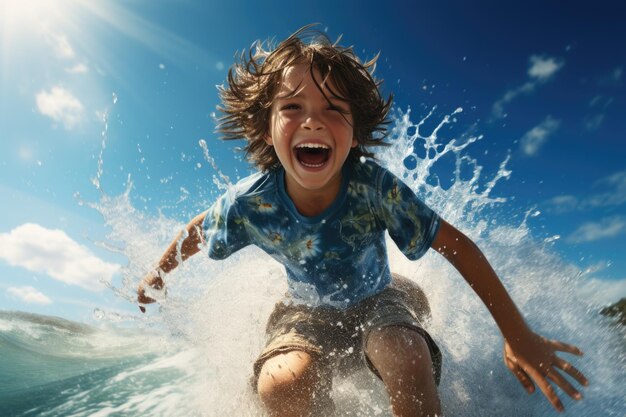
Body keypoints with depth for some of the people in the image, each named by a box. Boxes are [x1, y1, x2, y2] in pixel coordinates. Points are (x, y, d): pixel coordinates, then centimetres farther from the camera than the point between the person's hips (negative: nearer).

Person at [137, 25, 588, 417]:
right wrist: (158, 273, 14)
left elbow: (458, 246, -22)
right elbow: (198, 230, -4)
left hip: (378, 299, 0)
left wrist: (518, 336, -20)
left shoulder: (373, 186, -31)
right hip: (309, 312, 1)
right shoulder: (251, 202, -27)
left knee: (409, 365, -31)